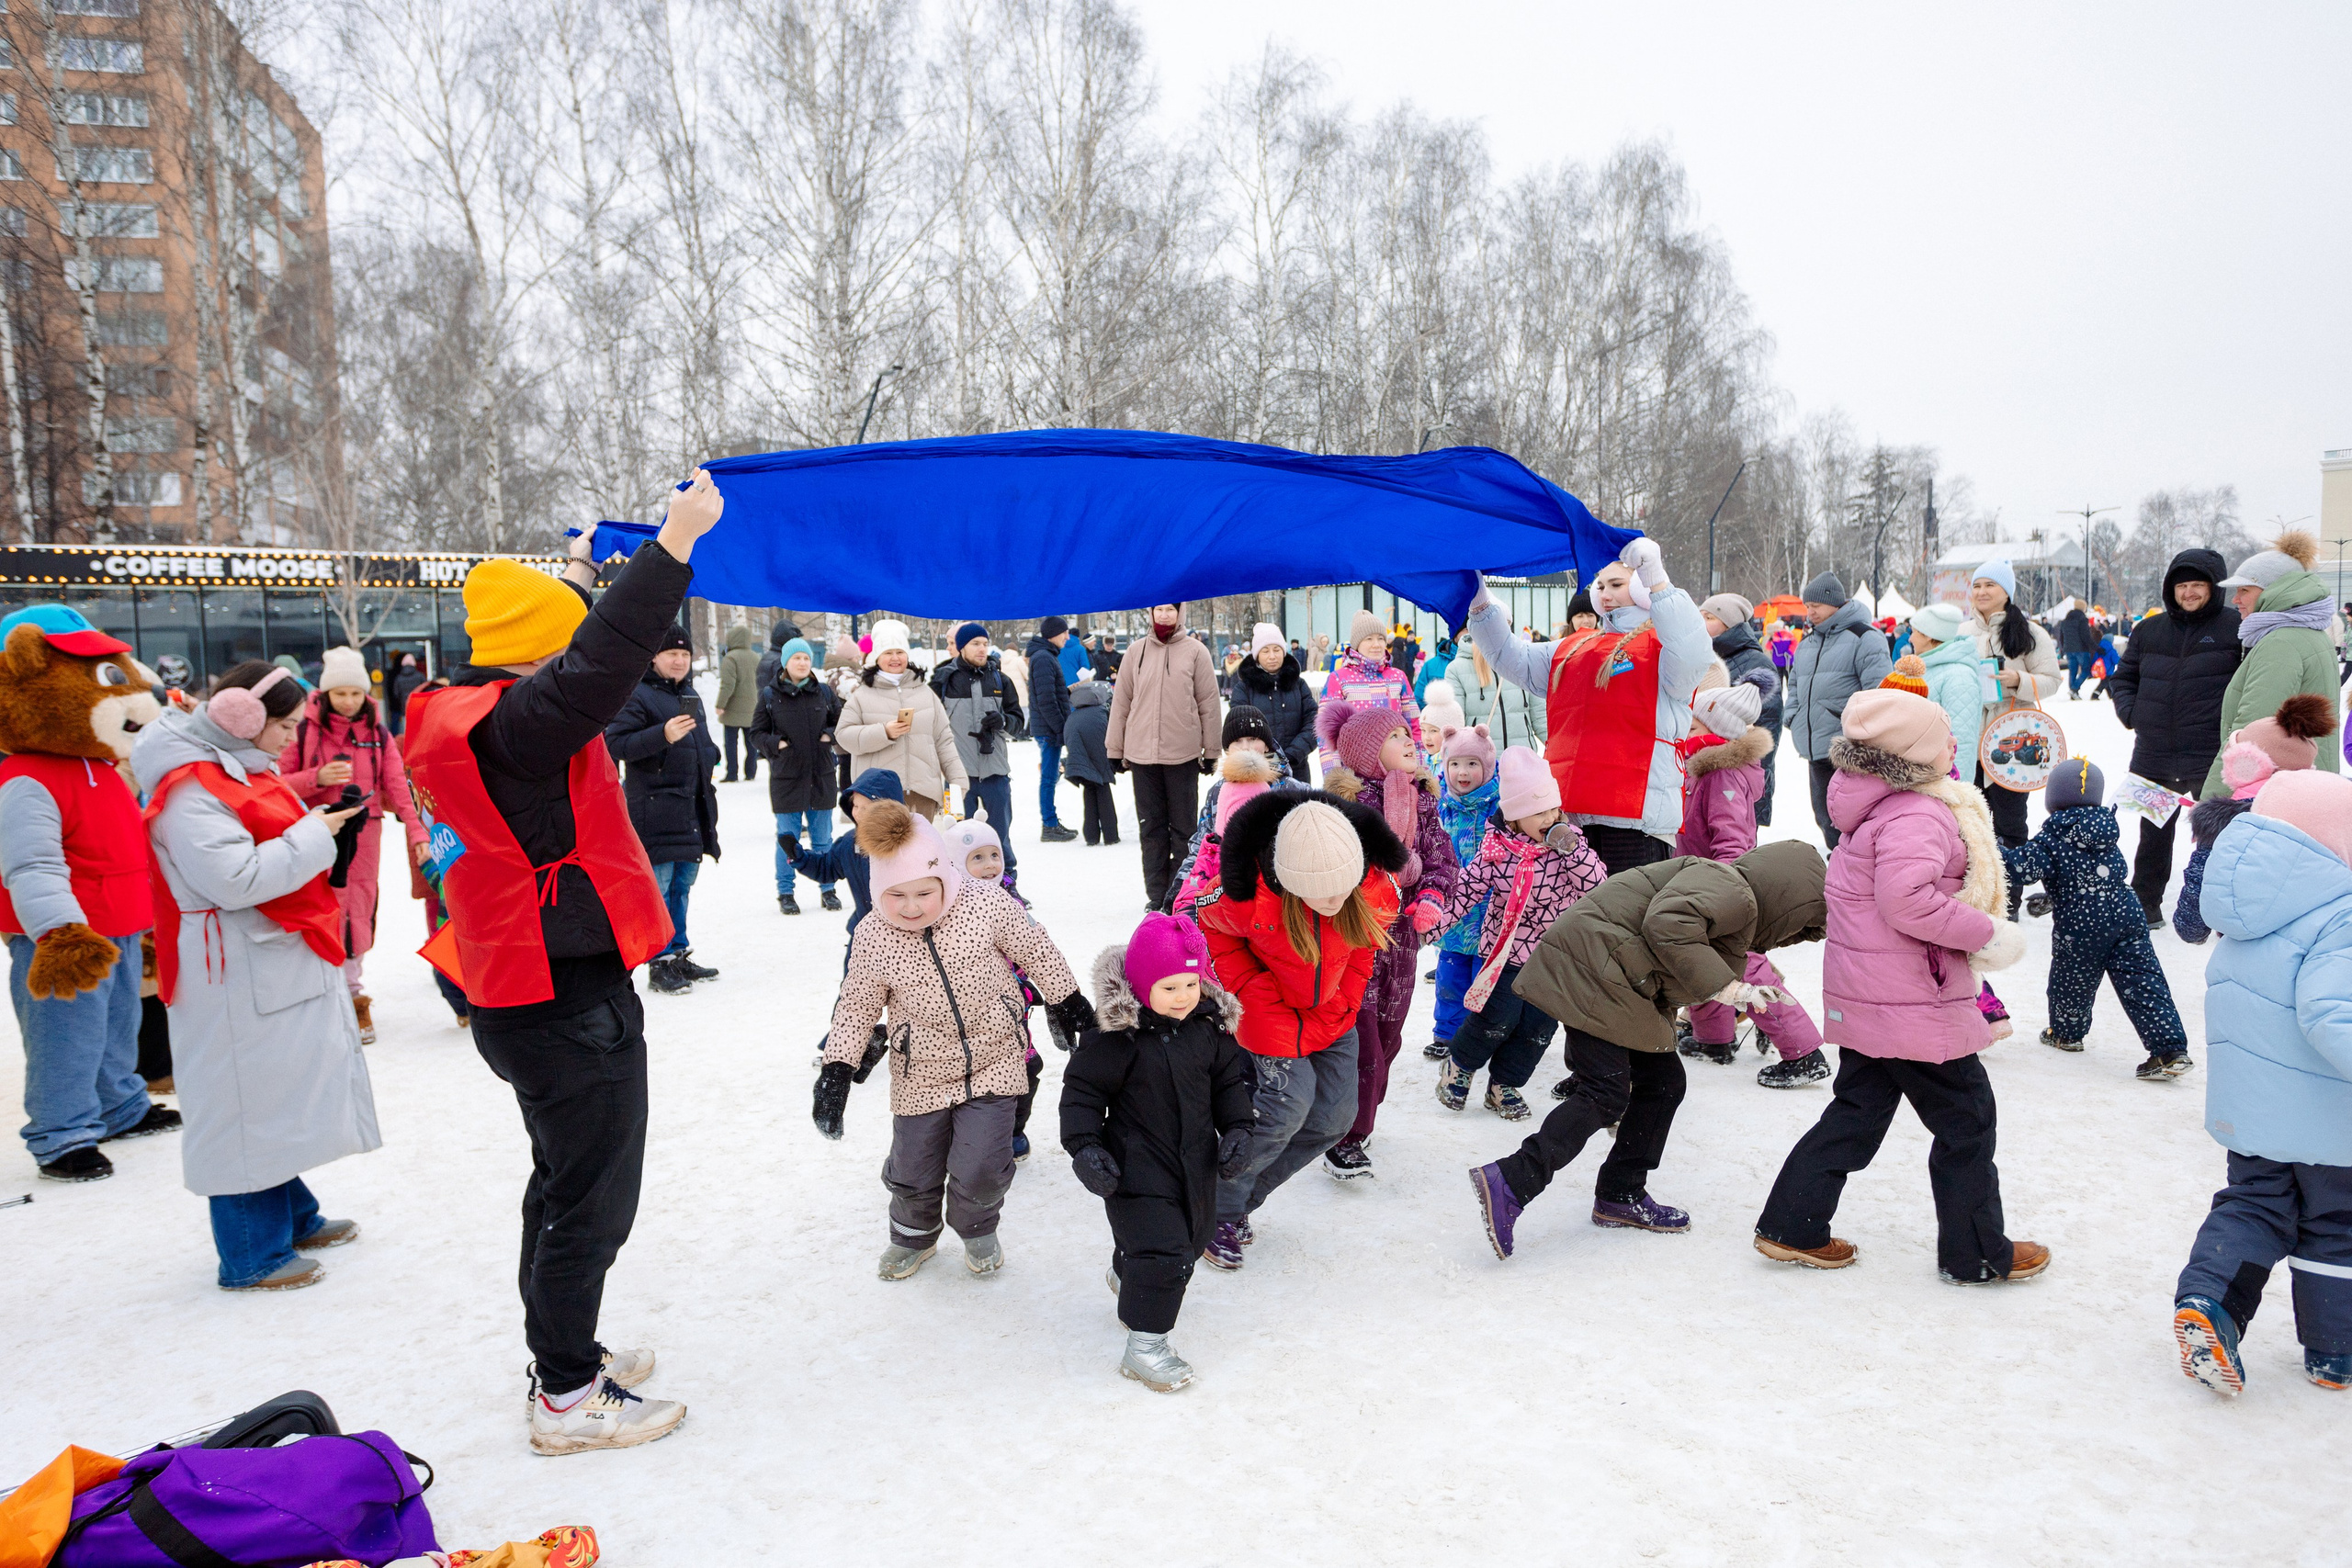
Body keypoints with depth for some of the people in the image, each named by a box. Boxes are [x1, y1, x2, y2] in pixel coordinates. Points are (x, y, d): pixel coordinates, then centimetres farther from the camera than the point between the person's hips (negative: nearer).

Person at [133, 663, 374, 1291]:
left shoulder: (243, 768, 14)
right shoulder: (190, 788, -18)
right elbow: (235, 880, -26)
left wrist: (319, 832, 5)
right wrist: (312, 835, -18)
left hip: (281, 960, 10)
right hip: (236, 972, -10)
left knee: (282, 1093, 18)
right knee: (246, 1102, -2)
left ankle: (294, 1218, 31)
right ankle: (251, 1256, 8)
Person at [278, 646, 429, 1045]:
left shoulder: (377, 731, 6)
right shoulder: (304, 729, -2)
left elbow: (396, 785, 3)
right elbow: (279, 783, 0)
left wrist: (415, 830, -7)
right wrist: (317, 778, -18)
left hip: (364, 833, 2)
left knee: (360, 911, 3)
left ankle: (351, 989, 15)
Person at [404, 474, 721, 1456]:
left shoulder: (469, 712, 8)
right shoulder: (511, 727, -23)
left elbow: (569, 660, 26)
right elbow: (600, 665, -38)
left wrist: (577, 577, 36)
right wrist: (674, 544, -37)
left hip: (538, 998, 11)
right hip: (573, 1006, -11)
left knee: (565, 1185, 23)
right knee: (590, 1201, 1)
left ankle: (560, 1354, 38)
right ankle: (569, 1396, 14)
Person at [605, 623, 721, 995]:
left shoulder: (690, 694, 17)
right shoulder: (637, 695, -10)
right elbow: (615, 744, -20)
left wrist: (711, 759, 13)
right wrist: (663, 735, -29)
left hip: (693, 808, 8)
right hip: (655, 808, -8)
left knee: (682, 886, 15)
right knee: (658, 888, -6)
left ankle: (679, 954, 24)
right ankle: (660, 964, 0)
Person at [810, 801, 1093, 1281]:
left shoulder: (988, 905, -18)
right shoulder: (872, 939, -14)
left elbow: (1038, 953, -2)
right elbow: (856, 1009, 0)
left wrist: (1072, 1007, 7)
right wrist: (836, 1071, -7)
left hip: (993, 1064, -1)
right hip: (921, 1078, 1)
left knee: (980, 1170, -7)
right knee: (913, 1173, 10)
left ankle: (977, 1229, 29)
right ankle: (914, 1236, 45)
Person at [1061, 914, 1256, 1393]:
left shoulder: (1210, 1025, -5)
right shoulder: (1117, 1035, -21)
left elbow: (1230, 1078, 8)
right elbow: (1082, 1090, -14)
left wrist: (1237, 1128, -3)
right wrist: (1085, 1147, -21)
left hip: (1197, 1159, 7)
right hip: (1137, 1166, -6)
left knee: (1191, 1239, 23)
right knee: (1160, 1249, -12)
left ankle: (1128, 1277, 52)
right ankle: (1144, 1346, 5)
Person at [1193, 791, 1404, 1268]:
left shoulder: (1377, 891, -24)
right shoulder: (1248, 893, -33)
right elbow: (1206, 927, -11)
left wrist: (1340, 1010, -3)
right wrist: (1254, 992, -13)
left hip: (1330, 1013, 5)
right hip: (1269, 1012, -5)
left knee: (1334, 1117, 3)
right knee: (1289, 1104, -16)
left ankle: (1243, 1199, 21)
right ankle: (1218, 1212, 5)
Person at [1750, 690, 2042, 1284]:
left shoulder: (1879, 806, 11)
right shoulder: (1916, 816, -22)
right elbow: (1907, 901, -33)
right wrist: (1987, 933, -21)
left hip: (1866, 999, 10)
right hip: (1915, 1004, -10)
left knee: (1858, 1111, 17)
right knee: (1966, 1121, 7)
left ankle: (1792, 1227, 20)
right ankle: (1978, 1253, 21)